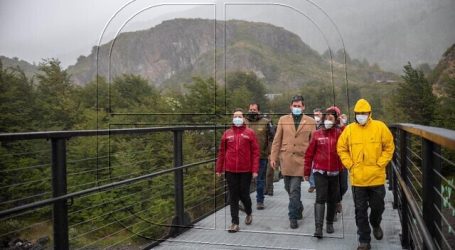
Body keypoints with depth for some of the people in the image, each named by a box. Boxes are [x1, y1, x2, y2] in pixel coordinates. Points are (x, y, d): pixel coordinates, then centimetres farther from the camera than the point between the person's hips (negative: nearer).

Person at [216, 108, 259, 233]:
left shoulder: (250, 133, 0)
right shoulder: (227, 133, 6)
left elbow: (255, 152, -3)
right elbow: (221, 152, 9)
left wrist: (255, 169, -9)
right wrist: (219, 169, 7)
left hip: (245, 171, -2)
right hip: (230, 171, 2)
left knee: (244, 195, 7)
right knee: (233, 197, 4)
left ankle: (249, 213, 37)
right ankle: (235, 223, 9)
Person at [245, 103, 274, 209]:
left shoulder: (265, 122, 1)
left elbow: (270, 139, 2)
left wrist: (270, 153, -4)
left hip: (261, 156, -1)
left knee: (260, 180, 9)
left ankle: (260, 201, 20)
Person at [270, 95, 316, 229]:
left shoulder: (310, 121, 4)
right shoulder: (283, 120, 8)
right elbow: (277, 140, 7)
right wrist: (273, 157, 3)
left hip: (300, 159, -3)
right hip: (285, 159, 3)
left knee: (295, 189, -8)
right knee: (289, 188, 13)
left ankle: (293, 217, 3)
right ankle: (298, 208, 36)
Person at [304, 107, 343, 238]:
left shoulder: (339, 133, 2)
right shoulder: (317, 134, -1)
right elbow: (309, 154, 4)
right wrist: (307, 172, 5)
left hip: (334, 172, 2)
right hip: (320, 172, -2)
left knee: (332, 199, 12)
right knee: (320, 198, -11)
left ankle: (330, 223, 29)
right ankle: (318, 227, -13)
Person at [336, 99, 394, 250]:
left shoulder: (380, 127, -4)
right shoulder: (349, 129, -1)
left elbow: (389, 147, 1)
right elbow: (341, 149, 6)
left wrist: (380, 164, -6)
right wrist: (350, 165, -3)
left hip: (376, 177, 0)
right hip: (357, 178, 0)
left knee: (378, 206, 15)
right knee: (360, 211, 6)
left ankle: (375, 224, 47)